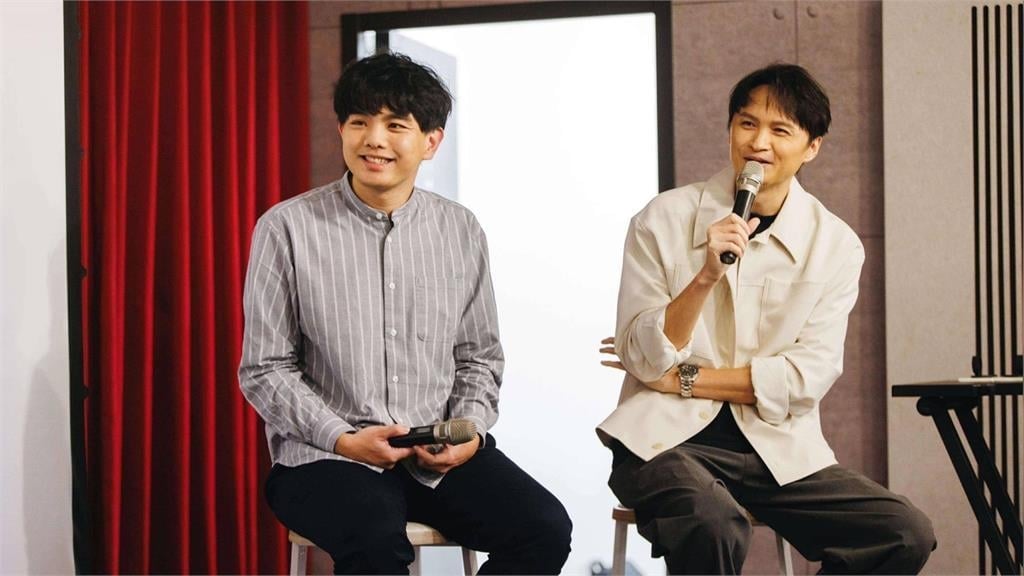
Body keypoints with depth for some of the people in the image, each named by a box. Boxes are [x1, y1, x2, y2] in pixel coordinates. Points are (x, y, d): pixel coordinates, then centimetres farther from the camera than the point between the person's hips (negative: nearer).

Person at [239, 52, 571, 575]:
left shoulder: (461, 231, 8)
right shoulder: (287, 228, -3)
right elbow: (265, 370, -2)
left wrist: (469, 431, -5)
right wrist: (344, 440, -13)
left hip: (441, 454, 4)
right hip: (323, 456, -4)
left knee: (544, 530, -19)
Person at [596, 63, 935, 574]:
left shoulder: (836, 245, 3)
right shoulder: (663, 219, -2)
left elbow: (807, 377, -3)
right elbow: (643, 359, -6)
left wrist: (683, 378, -8)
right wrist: (706, 276, -21)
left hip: (778, 448, 3)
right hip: (668, 438, -3)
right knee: (713, 528, -36)